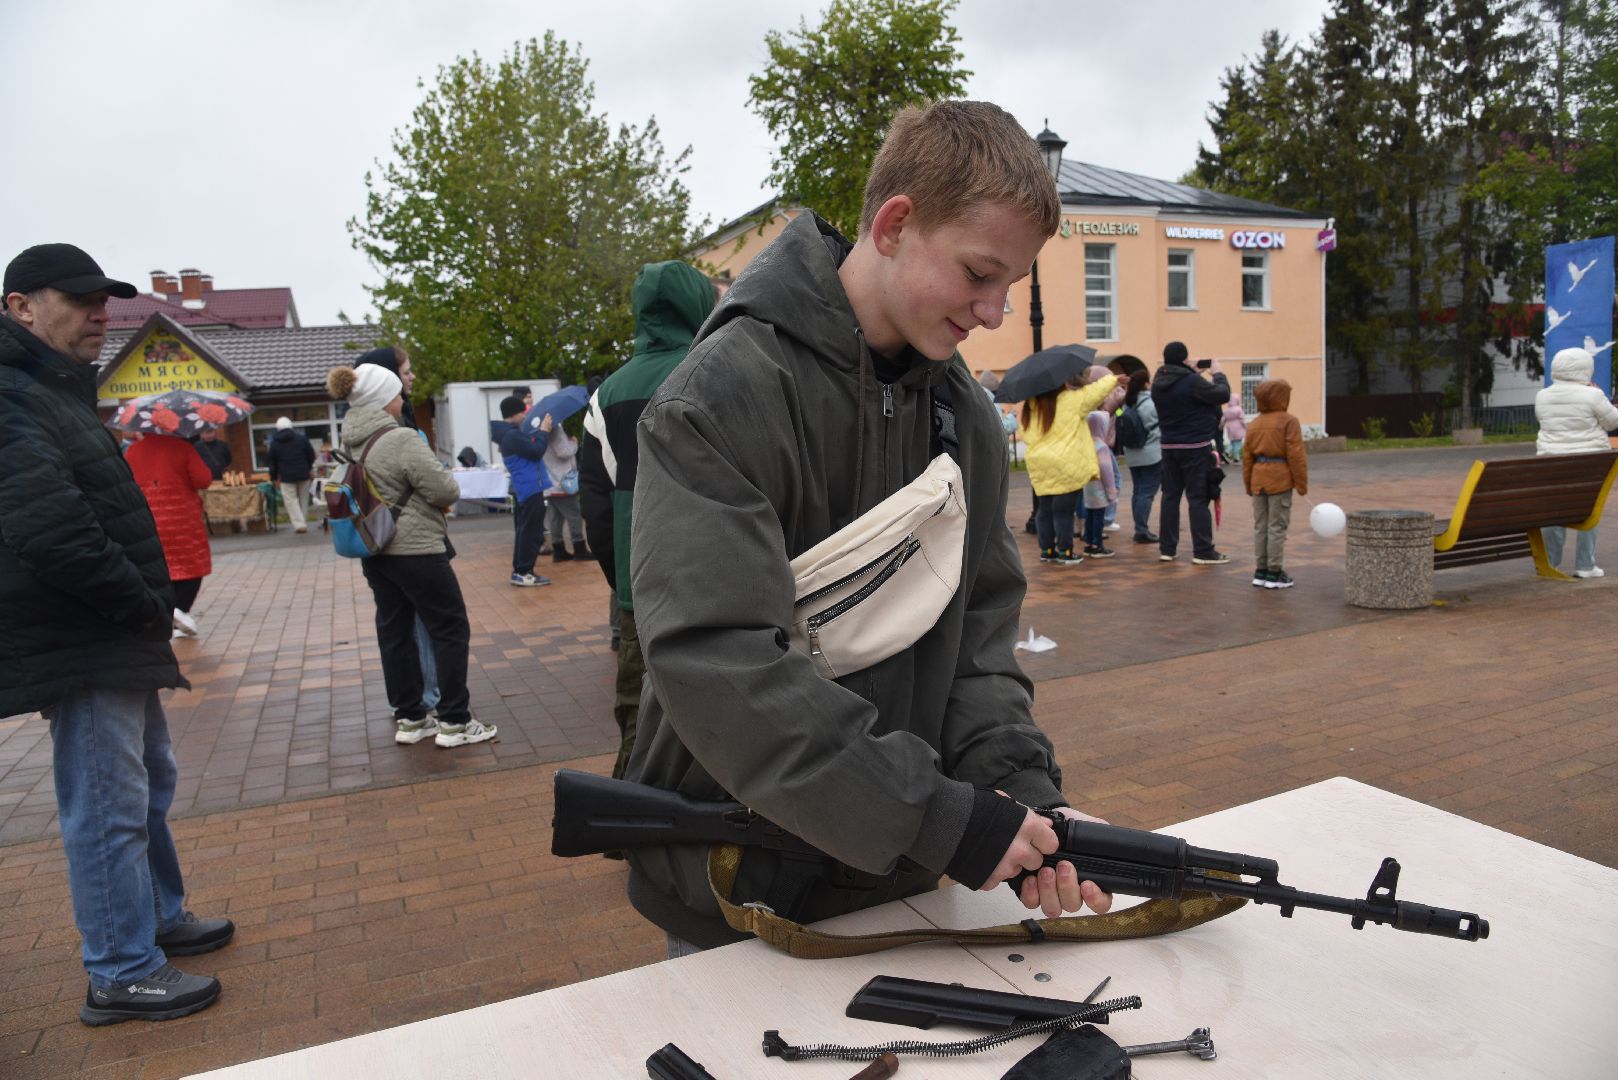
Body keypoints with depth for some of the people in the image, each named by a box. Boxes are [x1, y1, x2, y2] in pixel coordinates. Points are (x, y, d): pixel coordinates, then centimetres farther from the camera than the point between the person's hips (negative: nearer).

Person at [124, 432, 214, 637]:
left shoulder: (133, 450, 3)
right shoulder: (182, 446, -8)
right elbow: (203, 480, -13)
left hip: (147, 522, 4)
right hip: (182, 518, -4)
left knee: (161, 571, 12)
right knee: (192, 566, 7)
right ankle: (180, 608, -13)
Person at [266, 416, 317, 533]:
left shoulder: (274, 443, 2)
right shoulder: (301, 437, 0)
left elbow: (272, 462, 8)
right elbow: (311, 455, 4)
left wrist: (274, 477, 17)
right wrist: (310, 469, 19)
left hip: (286, 476, -1)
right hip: (303, 474, 1)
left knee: (291, 499, 1)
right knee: (303, 499, 12)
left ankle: (299, 524, -11)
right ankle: (304, 523, 17)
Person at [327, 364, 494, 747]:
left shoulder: (351, 442, 6)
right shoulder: (401, 440, -20)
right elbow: (446, 490, -18)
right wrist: (449, 489, 3)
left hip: (374, 552, 8)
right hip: (415, 550, -8)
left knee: (394, 632, 14)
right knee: (451, 629, 2)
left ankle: (409, 718, 22)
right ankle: (454, 721, 5)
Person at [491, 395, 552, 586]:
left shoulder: (511, 433, 15)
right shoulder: (512, 435, -17)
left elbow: (530, 449, 21)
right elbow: (536, 451, -19)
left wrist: (541, 430, 13)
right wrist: (544, 431, -8)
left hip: (525, 487, 11)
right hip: (530, 487, -11)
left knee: (525, 530, 15)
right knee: (530, 531, -7)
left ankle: (521, 570, 20)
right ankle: (522, 572, -4)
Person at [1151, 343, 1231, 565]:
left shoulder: (1158, 384, 4)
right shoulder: (1192, 381, -16)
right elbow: (1223, 395, -11)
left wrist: (1200, 376, 15)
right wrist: (1218, 375, 5)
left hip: (1169, 447, 6)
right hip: (1196, 447, -6)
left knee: (1170, 496, 11)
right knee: (1198, 498, -2)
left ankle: (1167, 548, 13)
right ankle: (1203, 551, 0)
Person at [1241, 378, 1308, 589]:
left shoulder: (1254, 423, 11)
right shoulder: (1289, 421, -8)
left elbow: (1247, 457, 12)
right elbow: (1296, 455, -12)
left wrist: (1248, 483, 19)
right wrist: (1301, 483, -6)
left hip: (1258, 479, 6)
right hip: (1280, 478, -6)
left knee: (1260, 526, 10)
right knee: (1277, 527, -2)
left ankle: (1261, 571, 15)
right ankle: (1275, 573, 1)